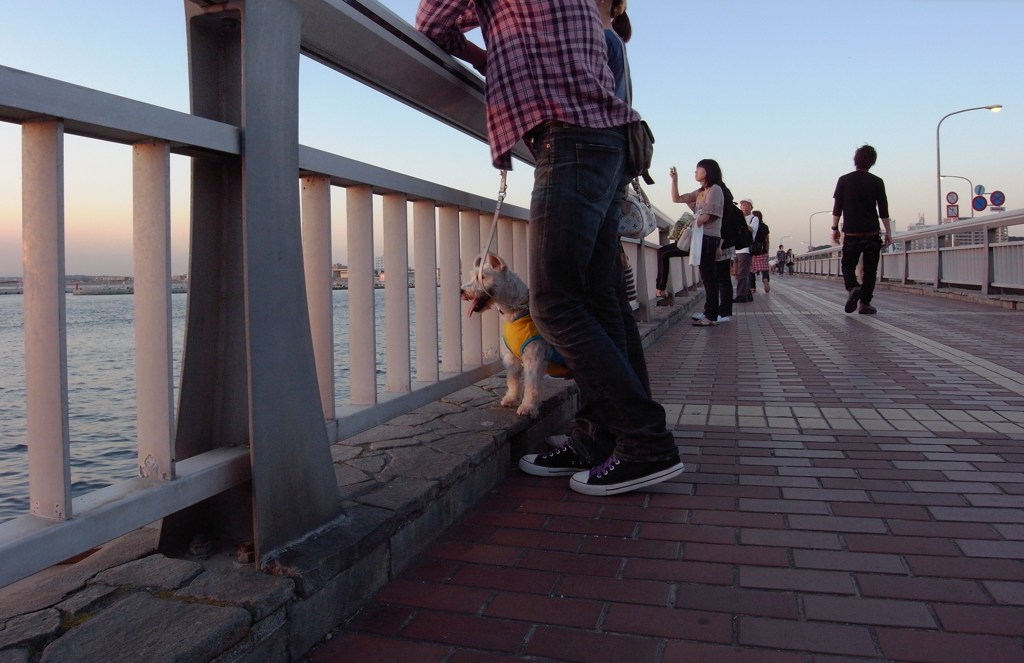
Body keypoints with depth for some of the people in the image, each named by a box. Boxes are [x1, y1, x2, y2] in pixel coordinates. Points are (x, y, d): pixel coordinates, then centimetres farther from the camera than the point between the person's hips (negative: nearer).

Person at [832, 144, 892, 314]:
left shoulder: (844, 180, 0)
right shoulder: (877, 182, 0)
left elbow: (837, 207, -1)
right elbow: (883, 210, -1)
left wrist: (835, 228, 6)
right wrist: (888, 232, 5)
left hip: (851, 233, 0)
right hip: (872, 233, 0)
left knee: (848, 264, 11)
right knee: (870, 269, 9)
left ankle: (852, 287, -18)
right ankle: (864, 303, 8)